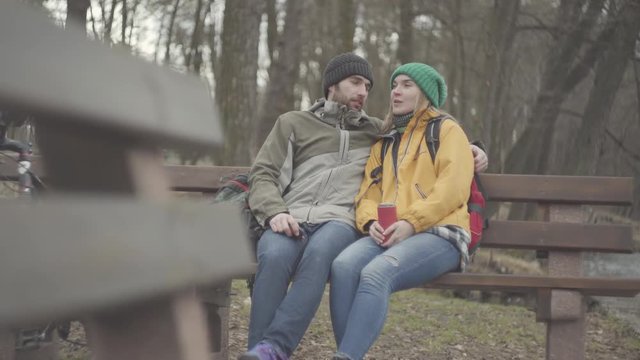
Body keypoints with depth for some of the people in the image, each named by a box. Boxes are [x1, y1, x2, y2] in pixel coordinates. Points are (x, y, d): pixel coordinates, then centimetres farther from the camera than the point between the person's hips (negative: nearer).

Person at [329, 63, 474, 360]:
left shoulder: (447, 130, 11)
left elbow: (453, 188, -4)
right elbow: (369, 190, 19)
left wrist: (411, 222, -15)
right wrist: (370, 221, -4)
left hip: (438, 234, -5)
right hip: (387, 235, 5)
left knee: (376, 274, -34)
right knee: (343, 265, -29)